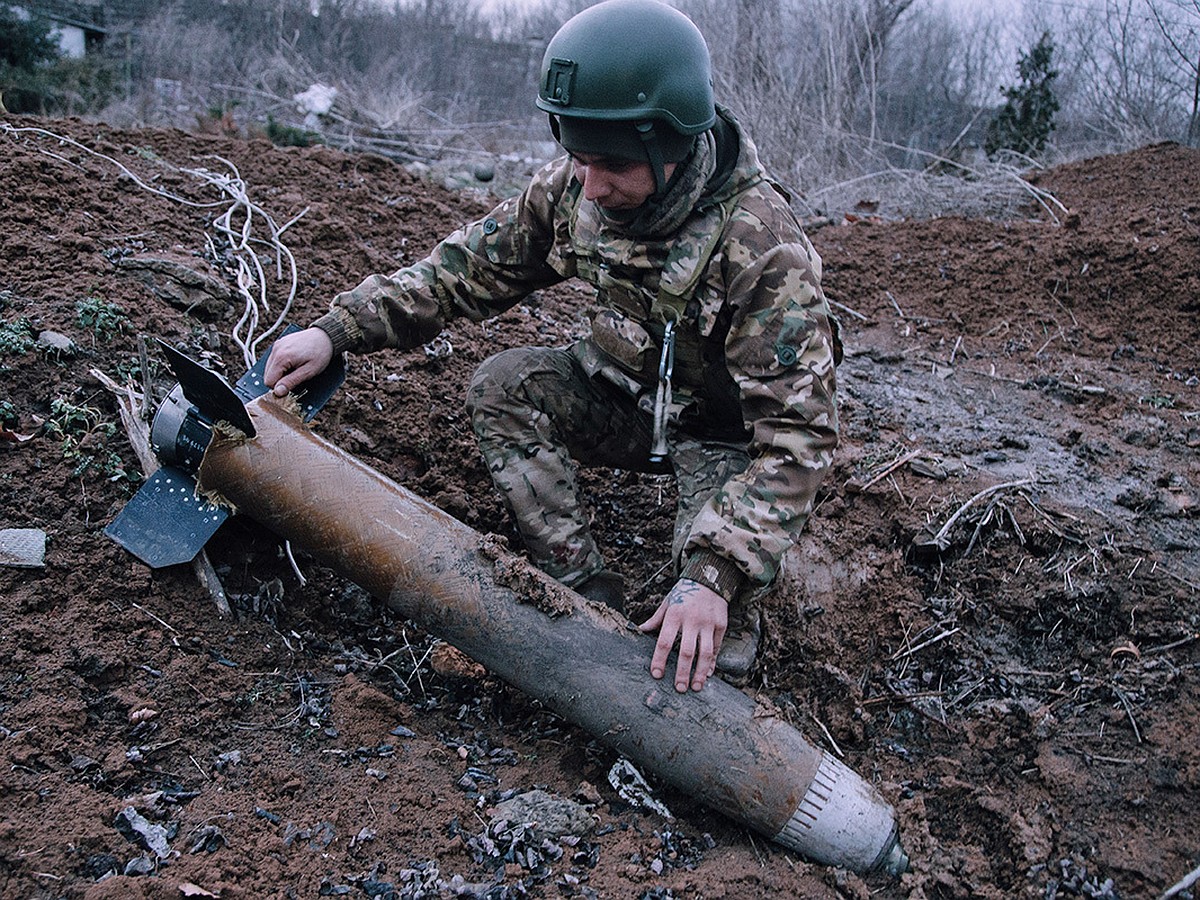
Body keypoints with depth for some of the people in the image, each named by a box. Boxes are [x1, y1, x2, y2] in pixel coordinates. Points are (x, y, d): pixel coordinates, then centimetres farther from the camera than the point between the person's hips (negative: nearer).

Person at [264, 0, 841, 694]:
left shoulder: (762, 244, -33)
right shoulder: (575, 188, -16)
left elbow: (797, 432, -35)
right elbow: (470, 266, -5)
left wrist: (714, 573, -45)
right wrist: (338, 329, -15)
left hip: (729, 429, -5)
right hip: (629, 394, 6)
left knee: (721, 550, -33)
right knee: (503, 388, -16)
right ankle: (591, 596, -12)